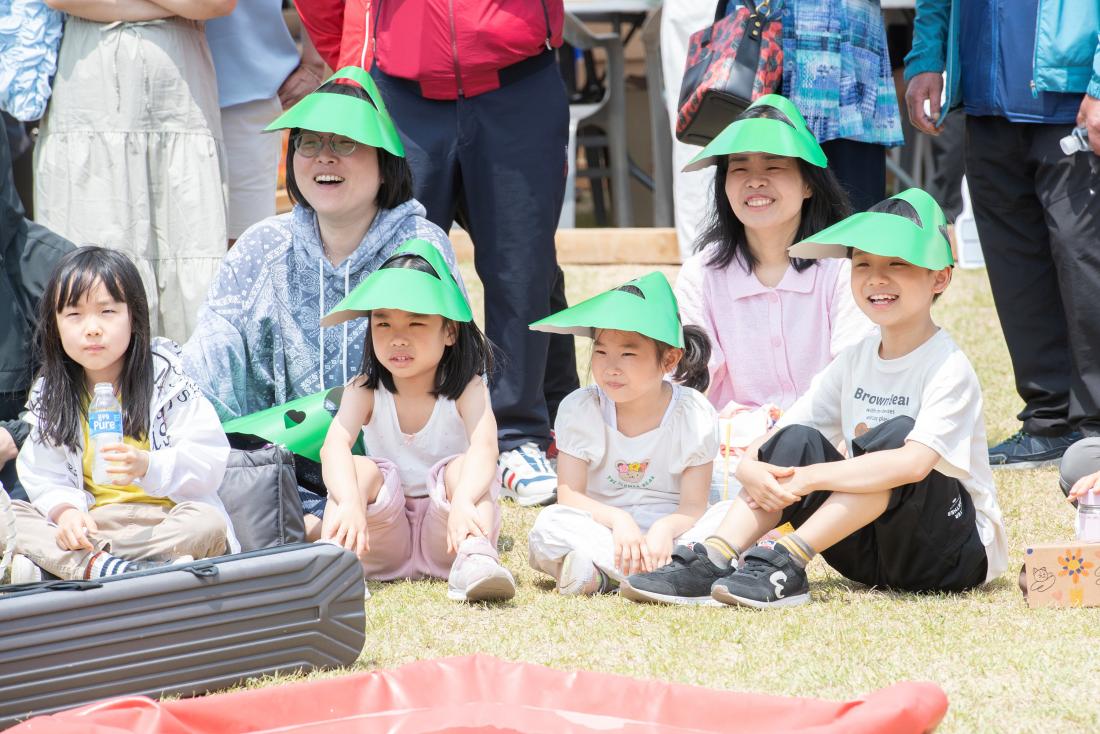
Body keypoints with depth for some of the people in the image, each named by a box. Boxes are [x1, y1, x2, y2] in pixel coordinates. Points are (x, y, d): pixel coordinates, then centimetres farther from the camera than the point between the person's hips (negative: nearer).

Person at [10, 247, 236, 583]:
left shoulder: (166, 379, -3)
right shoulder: (49, 395, 6)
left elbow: (209, 461, -12)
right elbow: (44, 476, 0)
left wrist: (148, 467, -29)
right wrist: (65, 510, -22)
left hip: (166, 520, -3)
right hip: (91, 522, 3)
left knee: (208, 524, -34)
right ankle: (111, 568, -38)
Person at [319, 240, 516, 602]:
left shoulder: (467, 390, -8)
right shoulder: (364, 391, -3)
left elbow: (484, 449, -28)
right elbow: (334, 446, -23)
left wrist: (462, 502, -51)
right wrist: (350, 502, -45)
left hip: (446, 534, -1)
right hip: (386, 537, 2)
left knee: (461, 467, -26)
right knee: (359, 468, -22)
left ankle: (474, 559, -49)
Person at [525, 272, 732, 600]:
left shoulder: (694, 414, -6)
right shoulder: (579, 409, -3)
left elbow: (693, 506, -10)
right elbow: (570, 495, -9)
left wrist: (664, 529, -34)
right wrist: (618, 521, -29)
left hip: (667, 528, 0)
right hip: (603, 528, 0)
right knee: (550, 524, -30)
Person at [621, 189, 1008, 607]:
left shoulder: (947, 368, -15)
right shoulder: (855, 362, 7)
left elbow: (915, 462, -32)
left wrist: (809, 477, -32)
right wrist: (752, 469, -21)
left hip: (960, 554, -6)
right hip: (869, 556, 6)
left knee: (897, 433, -29)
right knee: (797, 440, -10)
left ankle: (787, 563, -33)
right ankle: (713, 561, -25)